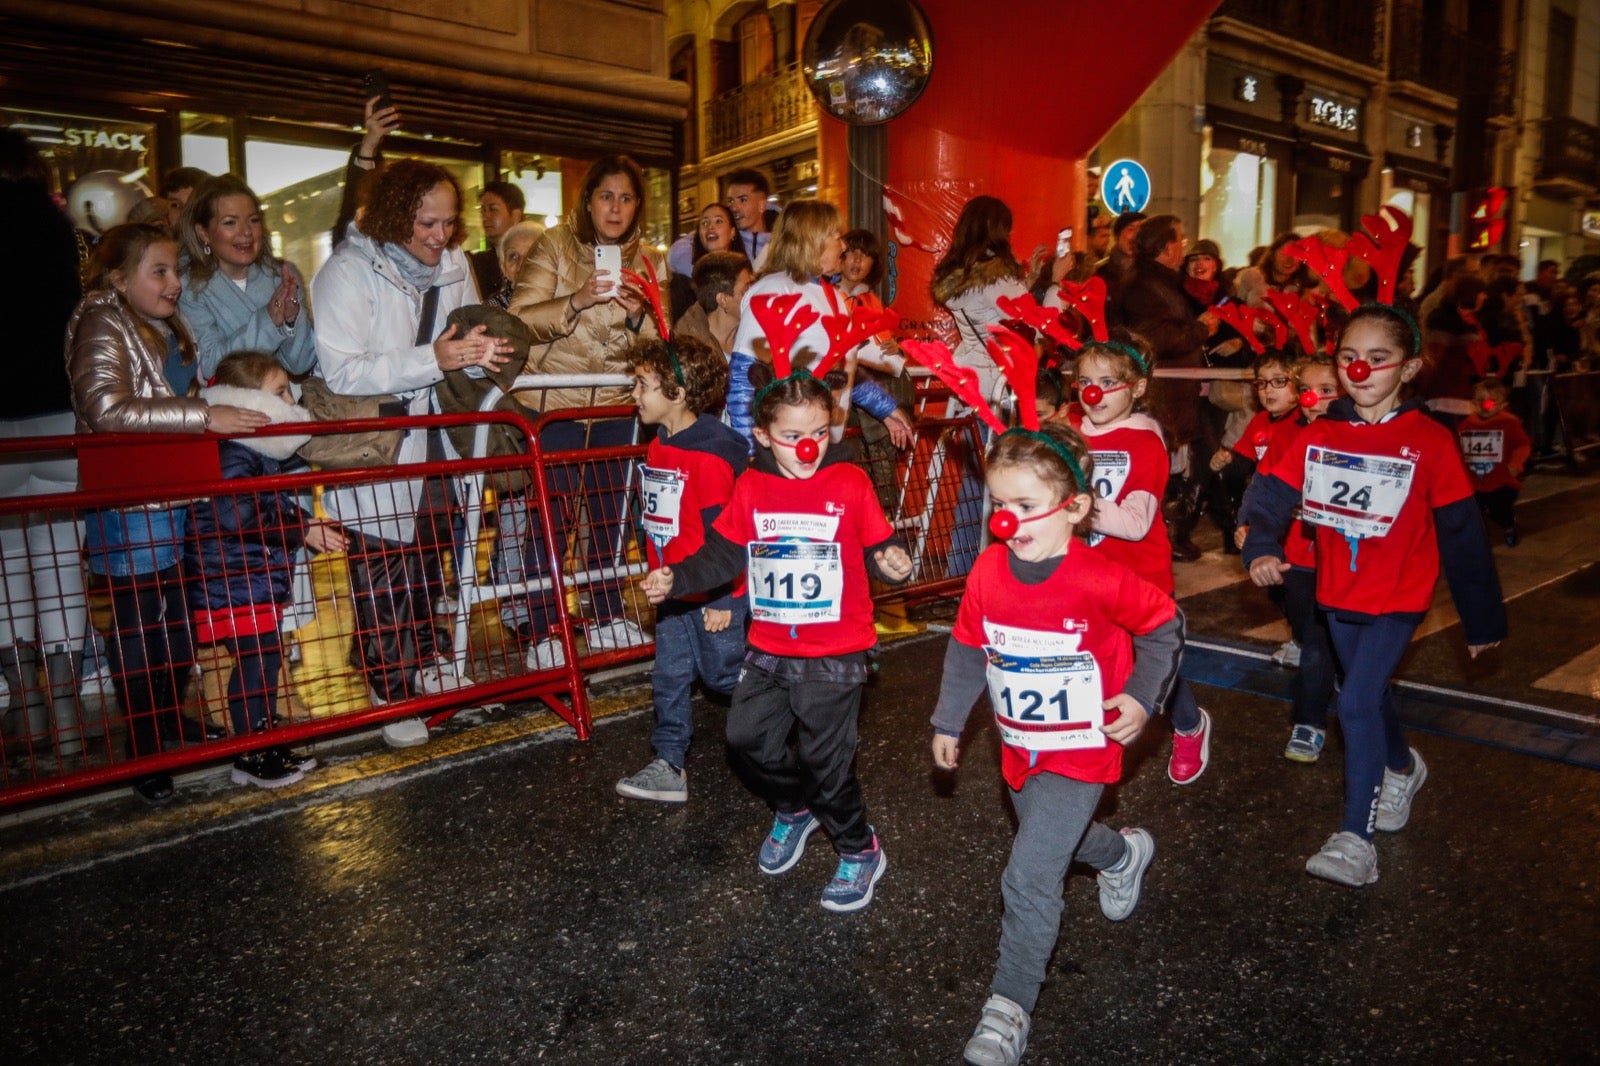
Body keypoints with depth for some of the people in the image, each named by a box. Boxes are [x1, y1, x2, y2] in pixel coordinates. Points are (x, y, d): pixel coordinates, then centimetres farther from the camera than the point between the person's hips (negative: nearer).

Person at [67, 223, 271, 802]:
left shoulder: (166, 325, 13)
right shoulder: (102, 325, -13)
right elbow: (106, 409, -27)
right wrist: (203, 416, -31)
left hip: (178, 499, 8)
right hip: (129, 505, -8)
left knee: (180, 617, 16)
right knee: (138, 626, 1)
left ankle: (170, 720, 32)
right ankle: (143, 748, 13)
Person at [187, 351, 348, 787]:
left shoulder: (260, 452, 16)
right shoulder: (231, 455, -19)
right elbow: (238, 515, -29)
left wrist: (306, 524, 16)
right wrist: (303, 530, -22)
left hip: (258, 581, 11)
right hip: (233, 583, -11)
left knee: (266, 660, 15)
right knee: (256, 662, -5)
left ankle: (268, 745, 26)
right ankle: (251, 757, 6)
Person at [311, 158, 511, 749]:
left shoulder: (454, 265, 3)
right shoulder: (349, 270, -17)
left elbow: (465, 342, 17)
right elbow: (341, 372, -25)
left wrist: (483, 353, -9)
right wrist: (434, 359, -33)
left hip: (432, 440, 6)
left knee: (425, 556, 19)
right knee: (383, 571, 0)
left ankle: (421, 660, 38)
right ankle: (391, 691, 15)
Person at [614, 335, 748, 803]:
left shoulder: (709, 452, -20)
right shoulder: (659, 447, 7)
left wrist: (721, 599, -17)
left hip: (712, 595, -8)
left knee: (724, 673, 8)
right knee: (669, 678, 10)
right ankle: (668, 767, 20)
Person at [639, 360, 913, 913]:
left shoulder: (850, 483, -10)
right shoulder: (751, 488, -2)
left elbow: (877, 551, -5)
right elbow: (722, 554, 5)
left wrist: (892, 563, -26)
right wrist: (675, 580, -7)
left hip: (835, 654, -4)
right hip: (769, 650, 5)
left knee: (825, 759, 3)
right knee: (746, 740, 12)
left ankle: (860, 852, 29)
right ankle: (794, 809, 42)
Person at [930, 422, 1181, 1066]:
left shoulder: (1102, 583, -26)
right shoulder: (988, 572, -12)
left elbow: (1165, 629, -7)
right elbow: (968, 651, 2)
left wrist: (1142, 698, -13)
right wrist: (948, 722, 6)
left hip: (1079, 754, -6)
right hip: (1019, 749, 6)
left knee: (1029, 879, -10)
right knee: (1055, 839, 29)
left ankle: (1009, 1008, 8)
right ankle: (1125, 855, 61)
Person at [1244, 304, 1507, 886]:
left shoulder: (1429, 441, -14)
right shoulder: (1318, 436, -4)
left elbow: (1462, 533, -8)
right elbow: (1275, 496, -11)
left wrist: (1483, 619, -2)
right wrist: (1261, 549, -32)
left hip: (1398, 599, -4)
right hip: (1338, 596, 5)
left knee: (1357, 704, -15)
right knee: (1369, 695, 22)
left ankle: (1356, 838, -5)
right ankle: (1402, 767, 53)